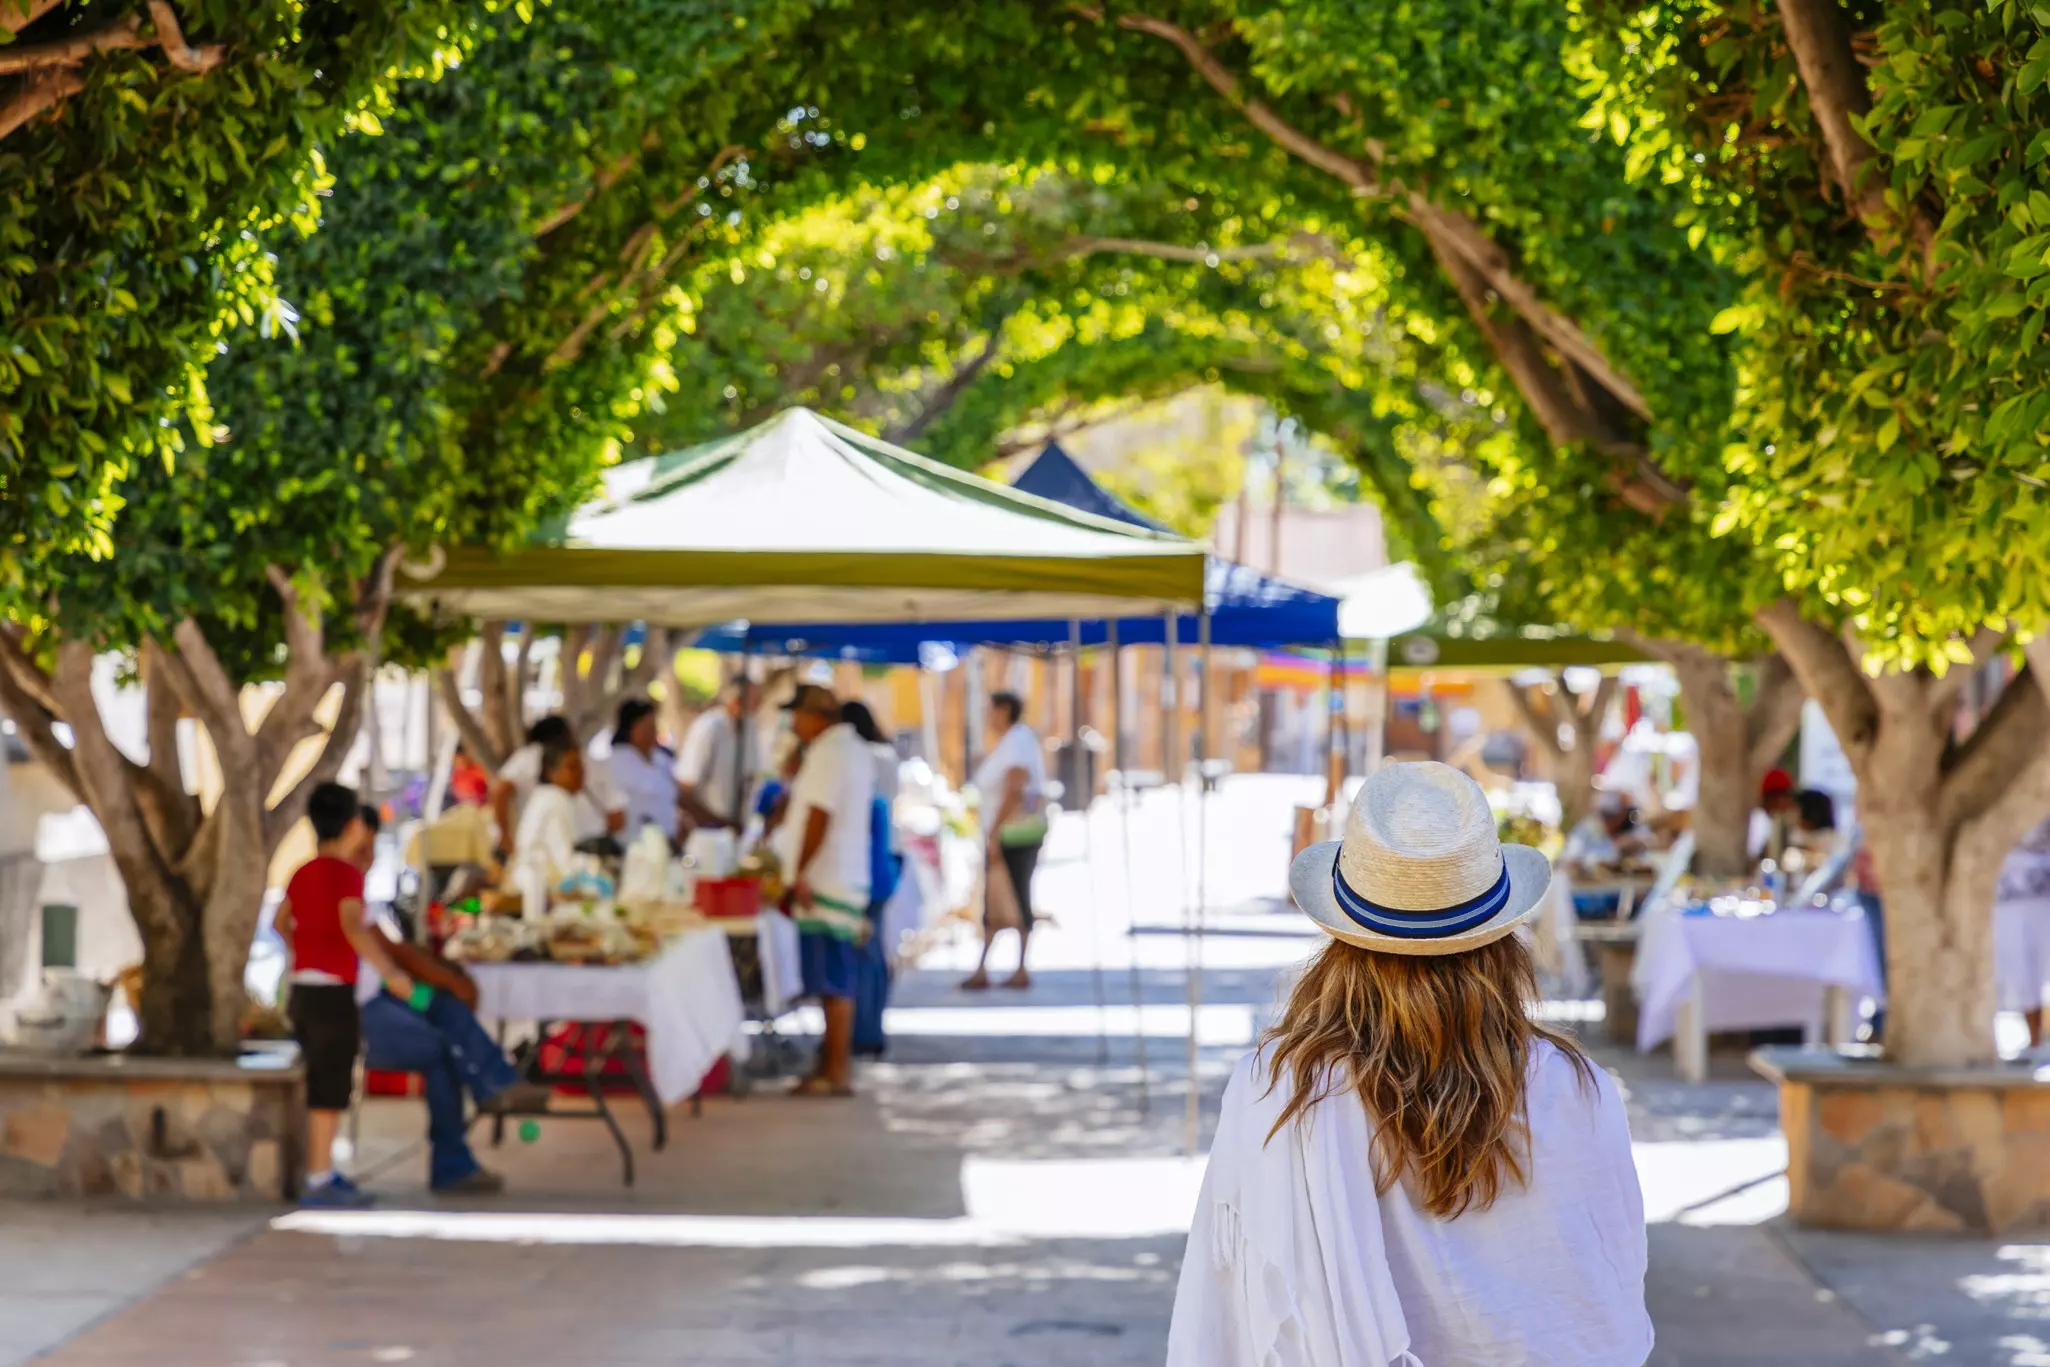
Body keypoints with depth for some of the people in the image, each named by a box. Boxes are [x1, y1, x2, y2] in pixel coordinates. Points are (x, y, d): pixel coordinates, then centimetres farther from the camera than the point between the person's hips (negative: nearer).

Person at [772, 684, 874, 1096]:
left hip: (824, 881, -10)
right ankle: (835, 1061, 19)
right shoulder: (855, 750, 18)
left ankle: (837, 1072, -6)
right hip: (848, 880, 10)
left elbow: (818, 816, -20)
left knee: (832, 983, -8)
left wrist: (799, 872, -19)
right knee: (834, 981, 14)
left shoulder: (827, 753, -14)